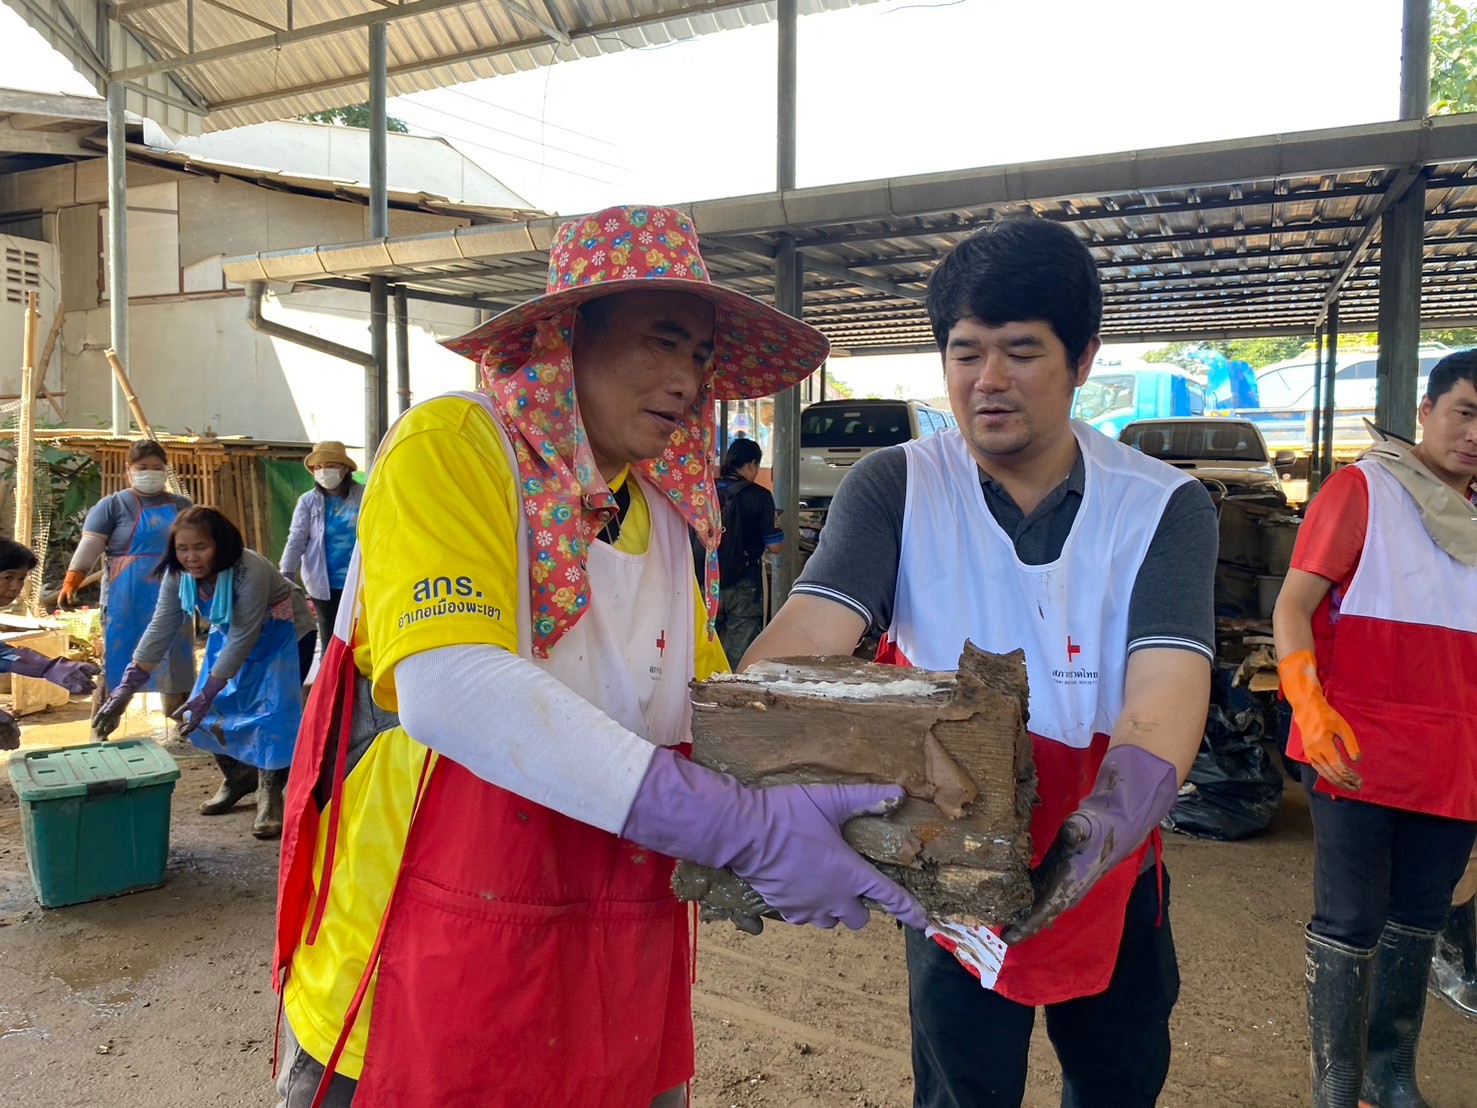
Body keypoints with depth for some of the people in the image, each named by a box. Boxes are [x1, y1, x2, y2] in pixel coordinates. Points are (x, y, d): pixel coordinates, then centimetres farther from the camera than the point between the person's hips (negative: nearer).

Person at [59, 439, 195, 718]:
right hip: (126, 606, -4)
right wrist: (70, 583, -22)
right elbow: (89, 547, -9)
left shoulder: (181, 506, 12)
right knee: (115, 665, 0)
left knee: (175, 667, 10)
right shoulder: (112, 505, 0)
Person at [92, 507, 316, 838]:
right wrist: (126, 687, -23)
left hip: (283, 634, -6)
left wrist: (206, 695, -32)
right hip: (232, 633, 7)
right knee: (209, 713, 2)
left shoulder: (250, 572, -36)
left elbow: (243, 639, -32)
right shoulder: (178, 574, -17)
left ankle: (270, 795, 1)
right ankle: (239, 777, 26)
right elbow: (160, 628, -16)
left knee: (275, 713, -17)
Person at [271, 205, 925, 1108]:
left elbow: (703, 705, 8)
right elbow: (450, 688, -29)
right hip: (433, 960, -5)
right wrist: (744, 828, -31)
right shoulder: (453, 449, -14)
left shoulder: (666, 516, 5)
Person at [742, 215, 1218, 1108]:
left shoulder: (1166, 508, -11)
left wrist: (1119, 813, -45)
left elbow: (1166, 681, -25)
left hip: (1109, 865, 2)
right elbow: (810, 631, -26)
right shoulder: (894, 488, -12)